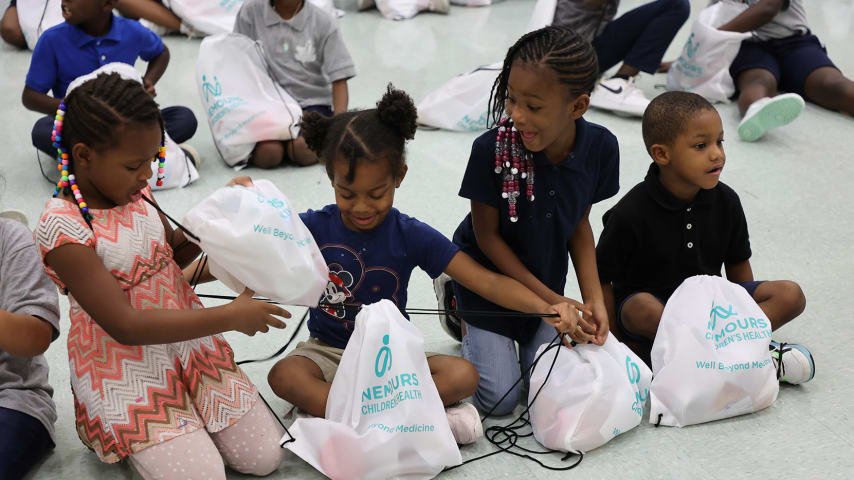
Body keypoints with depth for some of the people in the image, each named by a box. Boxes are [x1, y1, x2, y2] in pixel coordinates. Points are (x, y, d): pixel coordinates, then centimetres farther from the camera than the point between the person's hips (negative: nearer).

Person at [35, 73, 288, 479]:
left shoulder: (133, 190, -2)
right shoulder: (63, 229, -23)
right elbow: (125, 326, -26)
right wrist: (229, 316, -26)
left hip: (189, 342, 6)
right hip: (124, 368, -6)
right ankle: (123, 433, 11)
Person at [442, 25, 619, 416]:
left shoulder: (600, 148, -19)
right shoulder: (491, 149, -30)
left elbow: (579, 224, -3)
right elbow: (488, 237, -18)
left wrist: (593, 299, -11)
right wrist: (553, 300, -19)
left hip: (545, 278, 3)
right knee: (500, 399, -6)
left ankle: (524, 332, 27)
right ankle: (463, 313, 19)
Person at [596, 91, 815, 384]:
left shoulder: (726, 201, -2)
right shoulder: (632, 213, -17)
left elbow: (737, 264, 11)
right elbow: (601, 277, -12)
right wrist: (615, 343, -14)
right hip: (655, 301, -4)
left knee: (791, 295, -13)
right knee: (642, 309, -40)